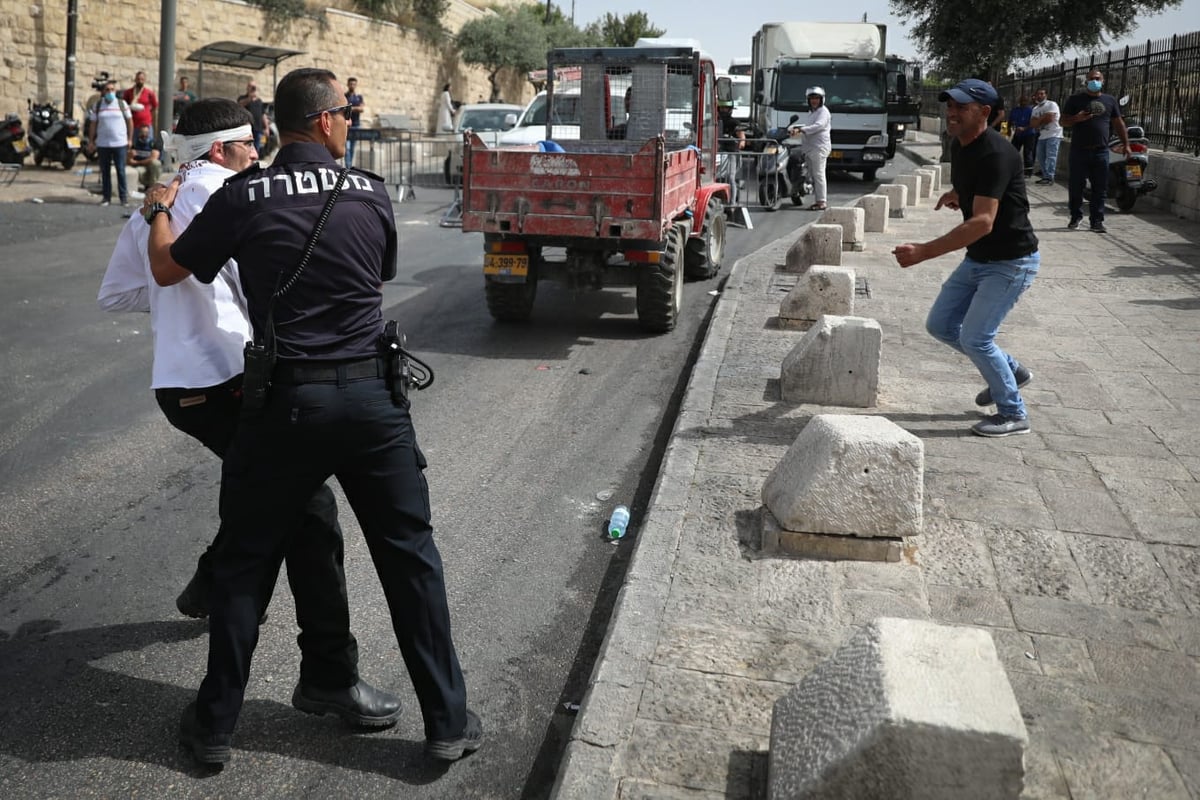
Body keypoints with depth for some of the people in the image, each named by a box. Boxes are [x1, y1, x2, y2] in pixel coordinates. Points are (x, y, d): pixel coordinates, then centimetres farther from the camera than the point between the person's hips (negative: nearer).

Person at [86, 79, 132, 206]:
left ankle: (124, 196, 4)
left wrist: (130, 139, 1)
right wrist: (91, 141, 4)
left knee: (120, 171, -2)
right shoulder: (97, 105, 6)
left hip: (120, 143, -2)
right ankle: (106, 197, 13)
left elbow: (130, 121, 6)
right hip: (103, 144, 2)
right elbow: (93, 124, 8)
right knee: (105, 171, 6)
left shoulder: (122, 104, 3)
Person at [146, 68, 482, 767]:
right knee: (412, 557, 11)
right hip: (374, 395, 1)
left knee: (245, 561, 15)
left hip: (289, 400, -1)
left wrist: (160, 210, 32)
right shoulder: (371, 194, 1)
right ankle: (449, 722, 19)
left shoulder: (243, 198, -3)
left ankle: (216, 724, 27)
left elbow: (167, 269, 11)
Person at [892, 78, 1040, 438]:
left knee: (974, 337, -10)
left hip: (1011, 261, -9)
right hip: (977, 258, 10)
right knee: (940, 325, 11)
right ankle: (1011, 371, 29)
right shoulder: (959, 146, 3)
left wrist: (924, 252, -40)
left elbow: (982, 222, -35)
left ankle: (1013, 414, 9)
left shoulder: (995, 154, -26)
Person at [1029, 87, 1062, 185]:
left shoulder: (1052, 104, -6)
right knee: (1041, 158, 6)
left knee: (1051, 157, -15)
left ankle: (1049, 177, -19)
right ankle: (1045, 176, 12)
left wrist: (1038, 120, -2)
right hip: (1042, 136, 8)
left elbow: (1049, 118, -18)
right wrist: (1043, 119, -11)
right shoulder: (1035, 109, 15)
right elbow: (1032, 124, 4)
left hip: (1053, 135, -8)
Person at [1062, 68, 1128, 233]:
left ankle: (1097, 220, 6)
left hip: (1101, 152, 2)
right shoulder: (1075, 99, 4)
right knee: (1076, 187, 3)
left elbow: (1118, 123, 15)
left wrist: (1125, 143, 10)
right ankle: (1075, 216, 18)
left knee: (1100, 189, 1)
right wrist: (1077, 119, -18)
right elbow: (1064, 121, 3)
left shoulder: (1110, 100, 12)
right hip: (1079, 151, -2)